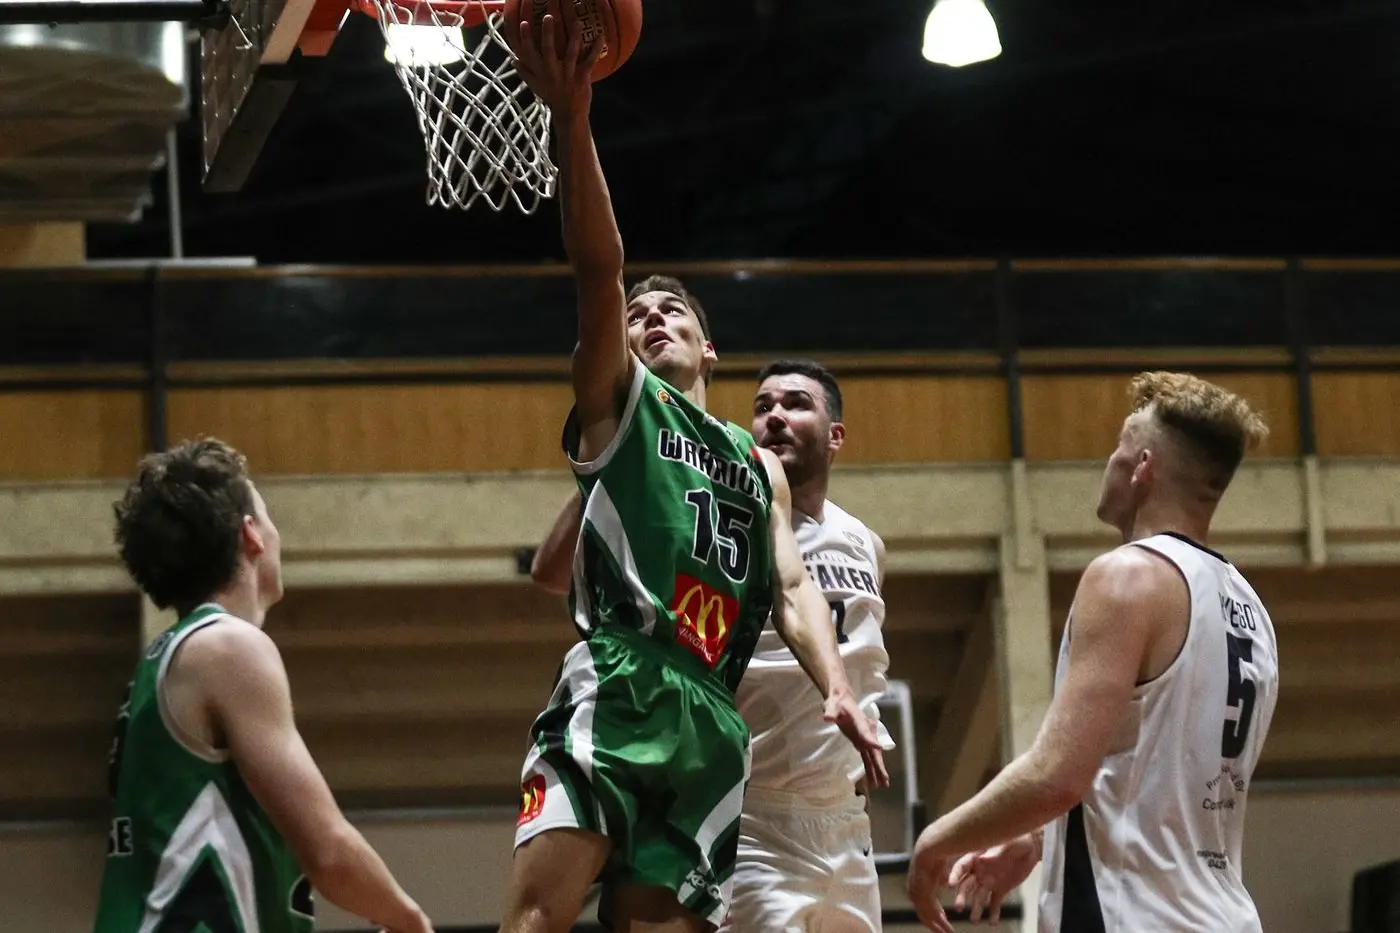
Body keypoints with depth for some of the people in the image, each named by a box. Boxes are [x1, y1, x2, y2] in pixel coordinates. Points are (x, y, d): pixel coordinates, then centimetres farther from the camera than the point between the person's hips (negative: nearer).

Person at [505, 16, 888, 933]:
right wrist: (572, 116, -11)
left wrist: (838, 689, -4)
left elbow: (792, 588, 16)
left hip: (710, 719, 4)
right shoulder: (619, 402, 17)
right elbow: (599, 269, 3)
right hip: (616, 688, -4)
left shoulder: (758, 464, 29)